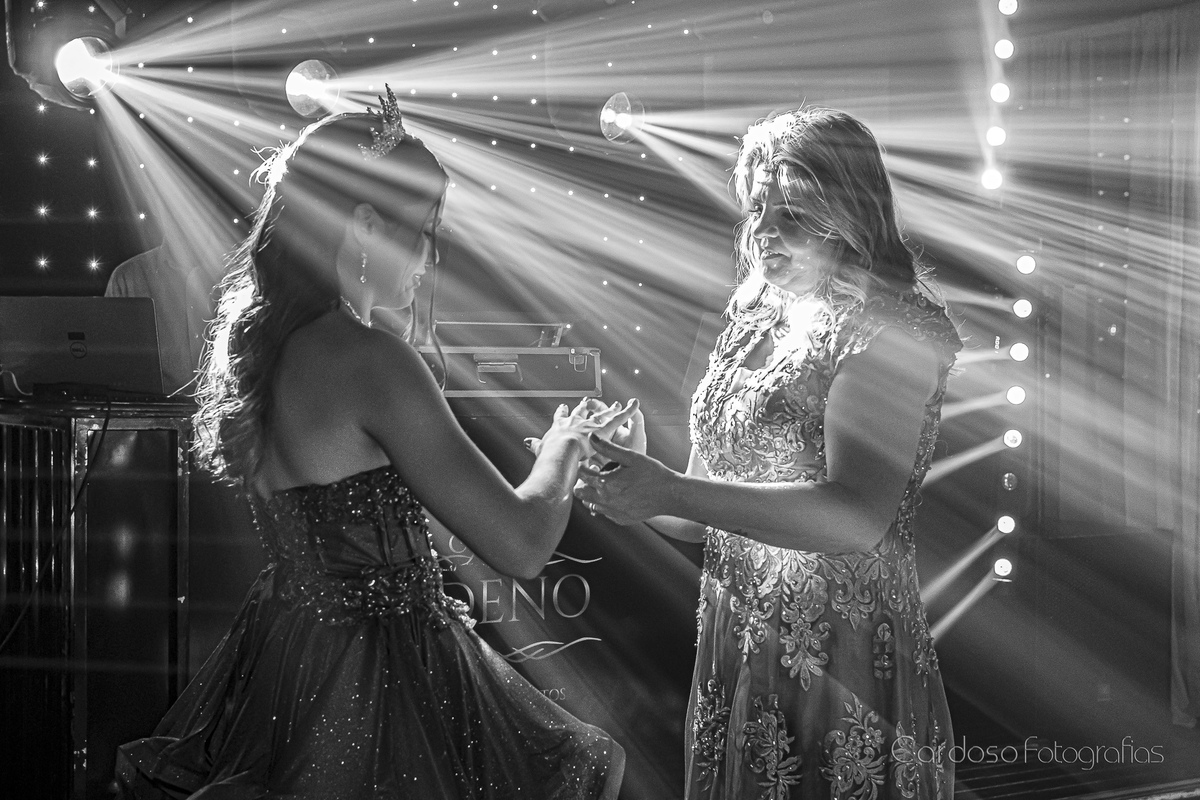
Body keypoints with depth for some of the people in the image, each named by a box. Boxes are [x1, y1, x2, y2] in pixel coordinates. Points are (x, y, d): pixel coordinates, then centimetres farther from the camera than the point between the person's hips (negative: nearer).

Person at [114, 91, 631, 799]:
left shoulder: (251, 343, 4)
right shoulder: (368, 359, -22)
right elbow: (521, 547, -22)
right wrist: (563, 449, -1)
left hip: (283, 652, 9)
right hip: (380, 681, -9)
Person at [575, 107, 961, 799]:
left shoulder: (889, 331, -11)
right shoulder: (752, 324, 10)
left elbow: (858, 519, -24)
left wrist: (669, 492, -27)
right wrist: (630, 490, -6)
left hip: (846, 671, -6)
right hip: (734, 658, 6)